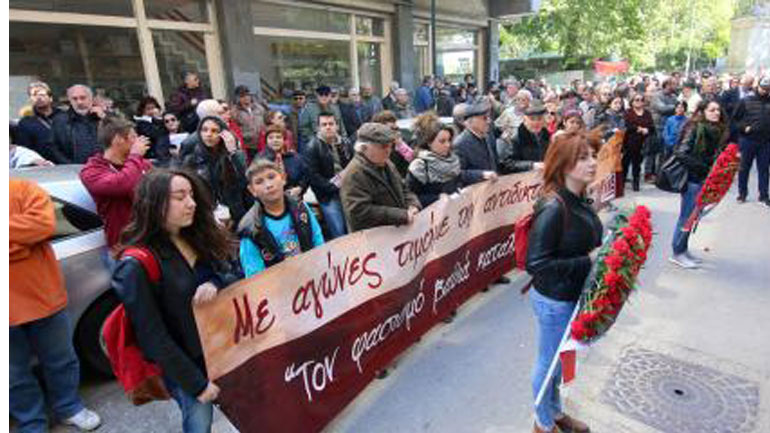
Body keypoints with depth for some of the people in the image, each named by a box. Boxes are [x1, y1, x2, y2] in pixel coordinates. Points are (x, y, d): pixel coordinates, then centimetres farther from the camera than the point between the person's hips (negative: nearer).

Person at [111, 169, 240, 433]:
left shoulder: (200, 238, -1)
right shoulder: (137, 266, -20)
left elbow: (235, 276, 2)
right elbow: (153, 336, -17)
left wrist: (216, 283, -22)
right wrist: (196, 382, -14)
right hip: (185, 366, -5)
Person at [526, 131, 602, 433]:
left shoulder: (579, 200, -2)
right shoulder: (552, 209, -26)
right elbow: (535, 264, -26)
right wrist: (587, 262, -25)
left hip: (574, 295, 8)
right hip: (554, 301, -7)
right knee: (549, 362, 14)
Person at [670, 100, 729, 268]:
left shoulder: (718, 131, 8)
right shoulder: (695, 128, -15)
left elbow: (715, 155, 16)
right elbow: (681, 153, -22)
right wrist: (703, 167, -23)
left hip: (704, 178, 8)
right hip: (692, 178, -8)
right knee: (687, 216, -1)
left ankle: (683, 250, 25)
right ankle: (677, 253, 10)